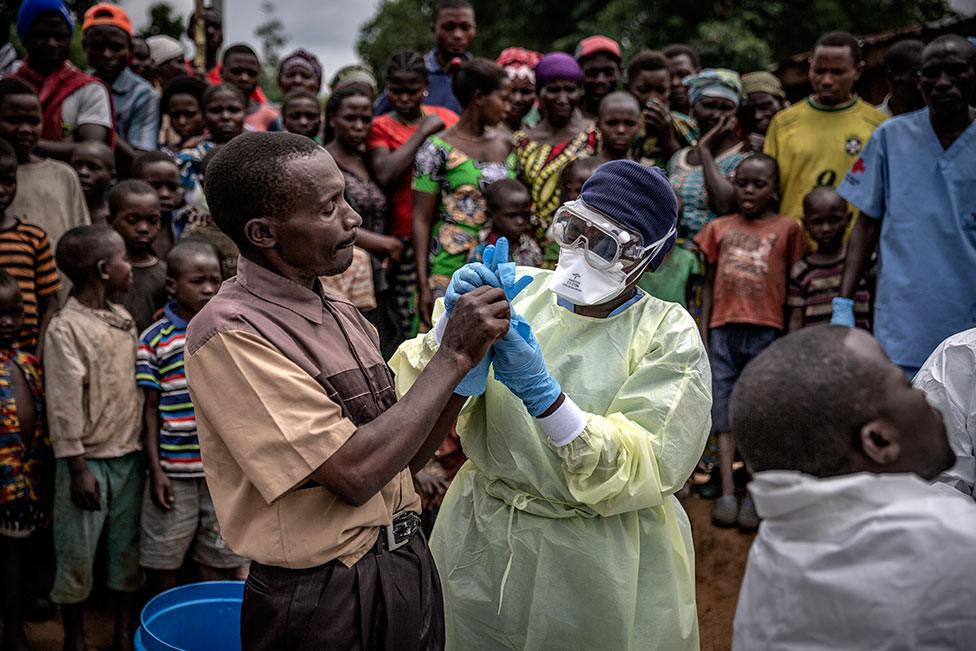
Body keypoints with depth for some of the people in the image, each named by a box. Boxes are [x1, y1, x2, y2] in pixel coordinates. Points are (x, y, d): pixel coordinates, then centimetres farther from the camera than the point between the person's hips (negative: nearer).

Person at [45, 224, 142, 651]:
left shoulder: (123, 319, 7)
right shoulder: (64, 329, -13)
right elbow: (65, 409, -14)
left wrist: (146, 450, 11)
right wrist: (79, 470, -15)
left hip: (130, 456, 6)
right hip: (90, 461, -6)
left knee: (128, 551, 14)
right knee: (77, 557, 6)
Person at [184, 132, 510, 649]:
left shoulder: (342, 315, 5)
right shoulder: (230, 331, -18)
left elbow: (406, 455, 8)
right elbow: (355, 472, -24)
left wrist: (462, 363, -6)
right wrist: (452, 356, -18)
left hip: (408, 564, 7)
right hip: (325, 599, -7)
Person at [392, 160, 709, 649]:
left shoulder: (668, 333, -10)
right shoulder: (517, 293, -4)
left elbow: (645, 470, -20)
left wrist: (542, 392, -31)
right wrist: (453, 326, -27)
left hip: (602, 561, -2)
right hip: (483, 542, 3)